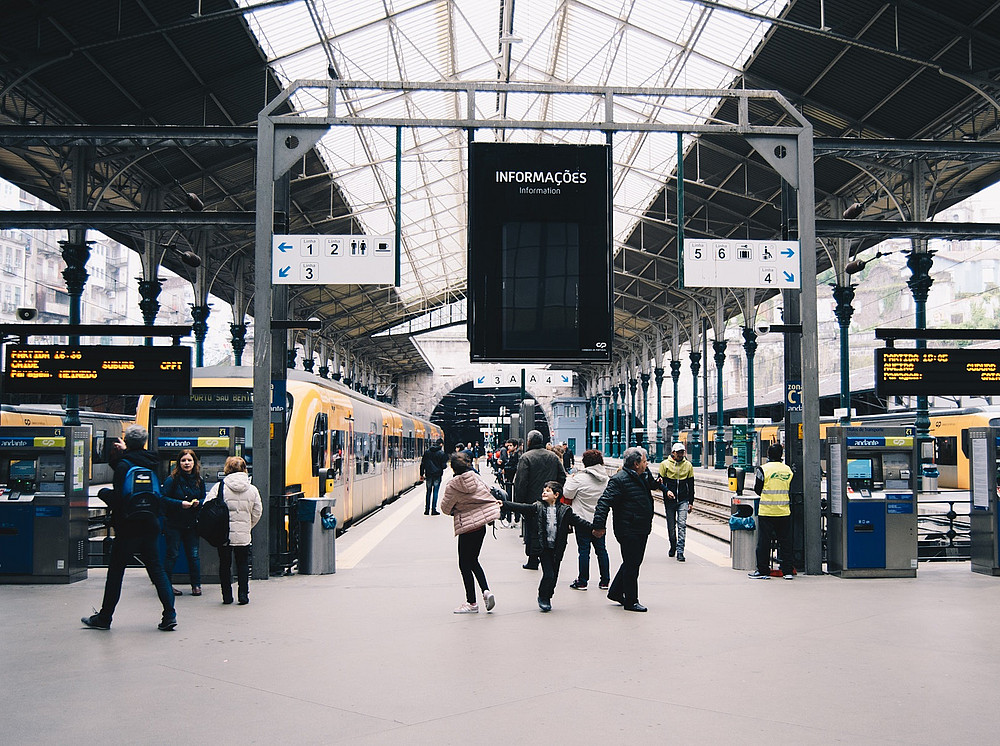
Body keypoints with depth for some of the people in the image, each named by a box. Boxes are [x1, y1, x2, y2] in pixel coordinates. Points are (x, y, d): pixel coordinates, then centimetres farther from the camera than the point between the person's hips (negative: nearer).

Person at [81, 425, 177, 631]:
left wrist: (103, 492, 2)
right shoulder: (151, 463, 6)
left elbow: (118, 498, -18)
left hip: (128, 527, -5)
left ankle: (104, 618, 17)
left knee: (115, 571, 6)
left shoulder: (124, 464, -12)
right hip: (150, 524, 5)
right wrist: (124, 453, 22)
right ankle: (169, 615, 0)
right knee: (156, 569, 7)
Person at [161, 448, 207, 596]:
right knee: (173, 554, 1)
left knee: (193, 555, 4)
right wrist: (180, 503, -20)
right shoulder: (172, 480, -6)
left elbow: (204, 499, 15)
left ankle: (196, 585, 12)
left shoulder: (199, 480, 7)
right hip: (174, 524, -3)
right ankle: (167, 585, 12)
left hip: (192, 524, 3)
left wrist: (198, 502, -7)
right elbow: (164, 499, -9)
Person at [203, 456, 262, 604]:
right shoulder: (252, 489, 0)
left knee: (225, 564, 12)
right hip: (243, 535, 1)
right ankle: (243, 596, 10)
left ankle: (227, 596, 15)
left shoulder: (219, 487, -7)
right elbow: (257, 513, 5)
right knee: (243, 564, 13)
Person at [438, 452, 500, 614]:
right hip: (482, 523, 6)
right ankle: (486, 590, 2)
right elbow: (488, 493, 14)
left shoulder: (453, 485, -13)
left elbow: (445, 508, -4)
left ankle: (472, 603, 9)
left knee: (465, 564, 5)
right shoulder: (476, 477, 0)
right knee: (473, 561, 19)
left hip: (467, 526, -6)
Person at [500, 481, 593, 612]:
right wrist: (503, 503, -14)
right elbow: (520, 508, -4)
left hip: (557, 549, 2)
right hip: (543, 547, -2)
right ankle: (543, 597, 13)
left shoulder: (564, 510, 2)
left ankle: (547, 597, 28)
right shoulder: (538, 507, 1)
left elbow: (578, 521, 2)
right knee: (548, 574, -9)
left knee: (554, 576, 8)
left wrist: (592, 528, -8)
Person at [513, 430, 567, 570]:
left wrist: (519, 501, -10)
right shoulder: (553, 456, 7)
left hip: (532, 500, -5)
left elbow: (521, 481, -15)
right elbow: (562, 477, 9)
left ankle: (533, 560, 6)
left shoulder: (526, 457, -11)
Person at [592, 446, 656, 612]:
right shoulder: (619, 480, -15)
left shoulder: (642, 477, 13)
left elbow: (651, 485, 38)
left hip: (642, 530, 10)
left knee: (634, 563, 18)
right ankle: (631, 601, 9)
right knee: (631, 565, -2)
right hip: (628, 531, -10)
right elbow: (604, 502, -20)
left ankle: (616, 592, 32)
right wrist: (599, 525, -25)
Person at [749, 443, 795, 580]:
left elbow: (758, 490, -3)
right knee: (785, 541, 9)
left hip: (766, 511, -3)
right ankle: (787, 571, 11)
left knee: (764, 542, 3)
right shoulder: (788, 470, 5)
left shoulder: (763, 469, -7)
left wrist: (756, 477, 14)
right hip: (784, 511, 4)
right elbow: (791, 490, 15)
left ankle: (763, 570, 5)